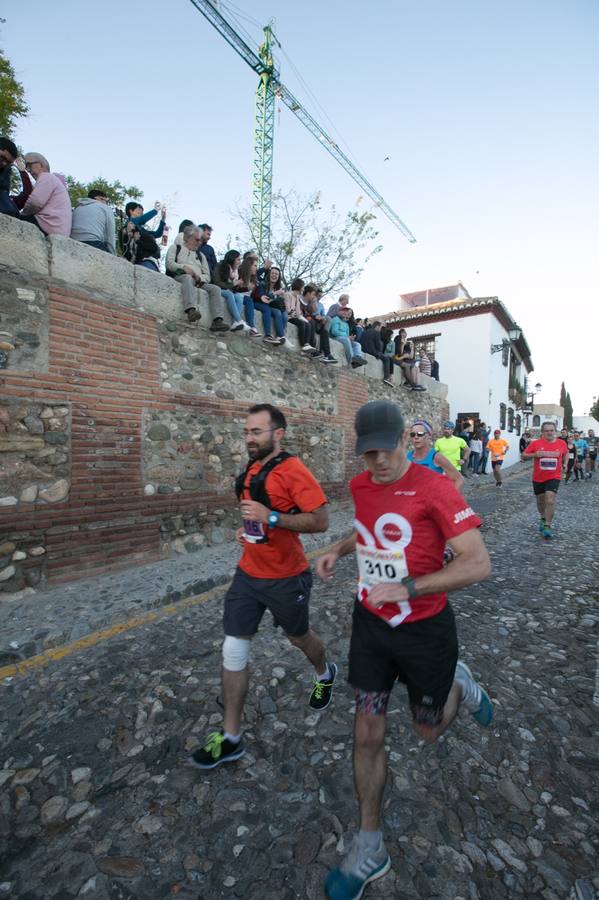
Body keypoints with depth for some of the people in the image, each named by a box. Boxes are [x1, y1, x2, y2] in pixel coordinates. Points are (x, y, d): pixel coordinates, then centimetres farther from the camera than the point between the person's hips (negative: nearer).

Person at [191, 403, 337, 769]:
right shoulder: (253, 469, 4)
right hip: (248, 573, 6)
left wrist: (271, 518, -30)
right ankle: (231, 737, 25)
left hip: (286, 578, -6)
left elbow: (321, 520, -24)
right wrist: (249, 527, 9)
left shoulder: (293, 470, -21)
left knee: (299, 636, 20)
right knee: (234, 653, 7)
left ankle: (325, 674, 54)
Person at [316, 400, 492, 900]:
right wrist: (339, 550, 1)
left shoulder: (434, 488, -22)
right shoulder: (360, 486, -3)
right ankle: (370, 849, 33)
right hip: (371, 624, 4)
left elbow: (478, 564, -24)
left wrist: (406, 587, -30)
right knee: (367, 736, 10)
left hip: (425, 630, -4)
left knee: (428, 731, 18)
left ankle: (459, 684, 50)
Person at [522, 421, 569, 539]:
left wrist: (564, 463, 6)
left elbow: (566, 453, 20)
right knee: (540, 500, 15)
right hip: (538, 478, 1)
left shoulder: (562, 443, -1)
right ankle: (543, 518, 43)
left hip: (554, 477, -1)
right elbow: (524, 454, -4)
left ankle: (547, 526, -7)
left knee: (550, 500, -17)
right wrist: (535, 454, -21)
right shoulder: (536, 443, -7)